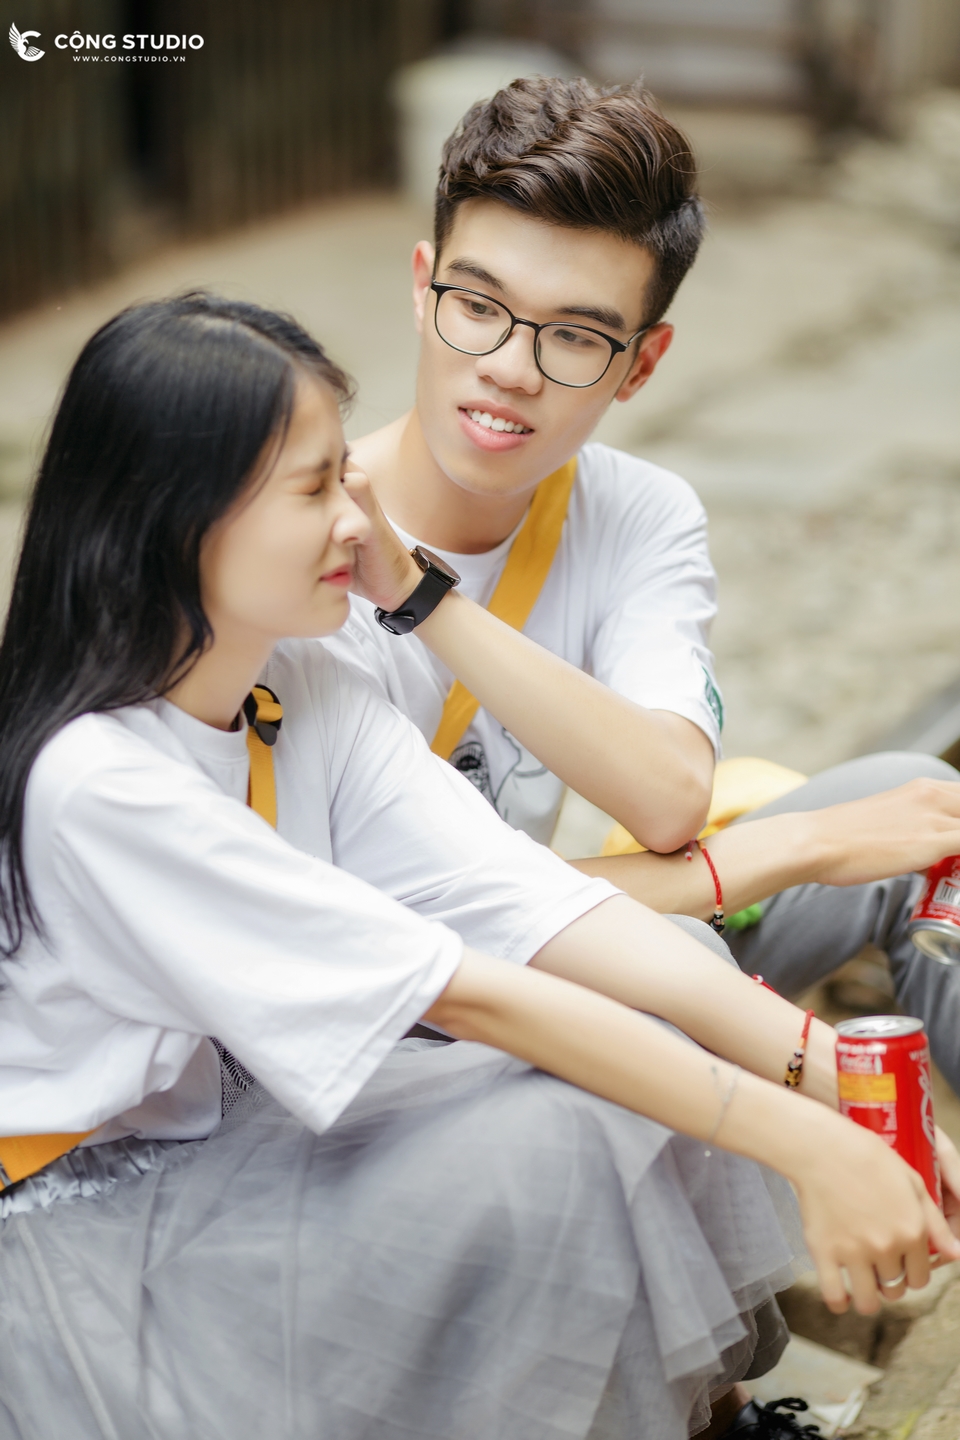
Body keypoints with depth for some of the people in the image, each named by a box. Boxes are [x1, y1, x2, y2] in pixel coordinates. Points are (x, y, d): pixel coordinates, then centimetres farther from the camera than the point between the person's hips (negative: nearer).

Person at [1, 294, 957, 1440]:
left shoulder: (305, 692, -2)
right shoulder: (94, 780, -27)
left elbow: (528, 904, -11)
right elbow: (460, 995, -29)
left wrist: (820, 1060, -23)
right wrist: (802, 1148, -28)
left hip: (237, 1115, 8)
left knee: (658, 1039, -8)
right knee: (556, 1148, -23)